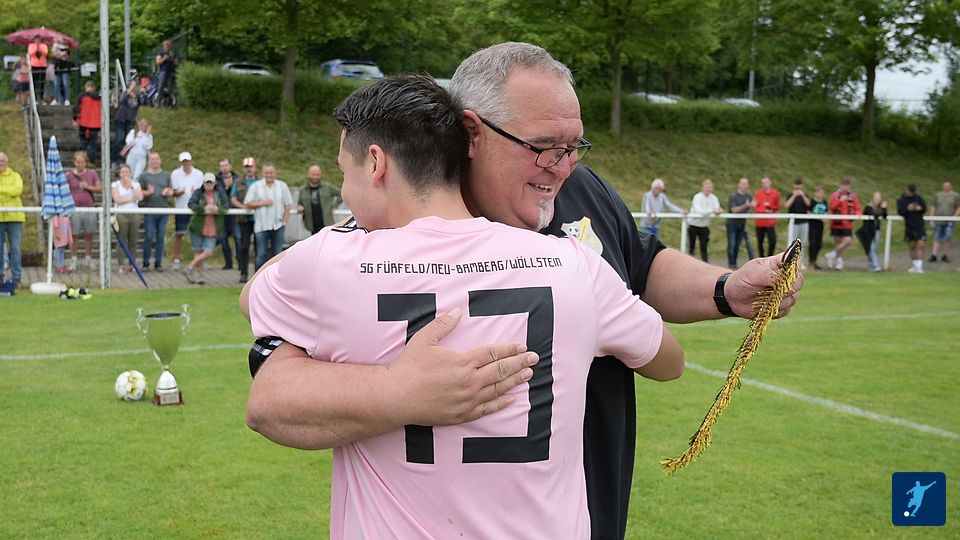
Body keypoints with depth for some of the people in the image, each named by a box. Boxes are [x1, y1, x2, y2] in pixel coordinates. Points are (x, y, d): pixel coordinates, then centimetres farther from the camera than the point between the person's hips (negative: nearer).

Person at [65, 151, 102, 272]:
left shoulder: (92, 173, 7)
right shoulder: (69, 175, 3)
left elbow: (100, 189, 6)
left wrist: (88, 187, -9)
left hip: (89, 208, 1)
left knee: (89, 235, 6)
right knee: (74, 236, 0)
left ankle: (88, 260, 15)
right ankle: (73, 261, 6)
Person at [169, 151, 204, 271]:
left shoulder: (199, 174, 3)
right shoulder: (175, 174, 2)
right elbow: (173, 192, -1)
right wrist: (179, 192, -23)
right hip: (181, 208, -1)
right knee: (178, 234, 3)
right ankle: (176, 260, 10)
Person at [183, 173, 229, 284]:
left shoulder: (220, 192, 2)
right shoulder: (198, 193, -5)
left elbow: (227, 205, -4)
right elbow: (191, 204, -17)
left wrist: (218, 209, -25)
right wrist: (204, 209, -31)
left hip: (212, 229, 2)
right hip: (197, 227, -2)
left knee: (208, 252, -7)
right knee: (198, 252, 6)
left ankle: (190, 268, 8)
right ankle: (199, 275, 19)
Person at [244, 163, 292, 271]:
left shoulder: (282, 186, 7)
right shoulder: (255, 186, 3)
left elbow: (288, 205, 7)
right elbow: (247, 204, 0)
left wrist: (284, 221, 0)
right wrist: (262, 203, -11)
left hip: (278, 226, 2)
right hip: (262, 226, -2)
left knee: (278, 253, 5)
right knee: (261, 255, -3)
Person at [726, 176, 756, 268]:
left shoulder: (749, 196, 5)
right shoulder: (733, 196, -9)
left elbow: (750, 210, 2)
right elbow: (734, 210, -17)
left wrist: (752, 206, -22)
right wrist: (745, 206, -30)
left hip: (742, 223, 4)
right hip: (732, 223, -4)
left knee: (737, 245, 6)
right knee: (732, 245, -2)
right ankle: (731, 264, 6)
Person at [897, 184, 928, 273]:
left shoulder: (919, 198, 5)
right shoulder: (901, 200, 2)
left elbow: (925, 208, 7)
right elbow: (900, 212, -10)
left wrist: (920, 208, -15)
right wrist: (907, 209, -28)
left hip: (920, 225, 0)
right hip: (910, 226, 0)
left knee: (921, 245, -10)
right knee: (912, 246, 8)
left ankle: (919, 266, -9)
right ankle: (915, 265, 21)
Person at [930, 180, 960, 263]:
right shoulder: (938, 195, 12)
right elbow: (933, 208, 13)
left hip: (949, 222, -2)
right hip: (939, 221, 2)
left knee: (946, 239, -3)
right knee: (937, 239, -1)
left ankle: (944, 256, 7)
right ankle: (934, 256, -2)